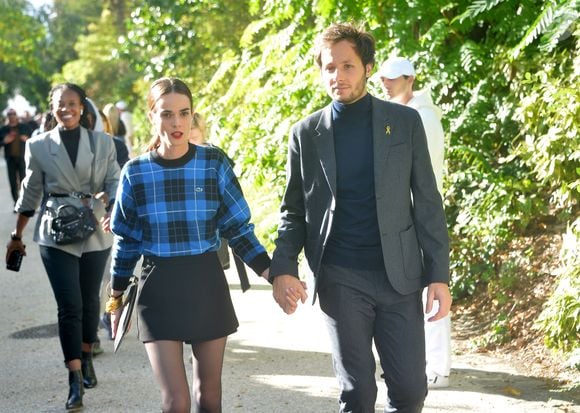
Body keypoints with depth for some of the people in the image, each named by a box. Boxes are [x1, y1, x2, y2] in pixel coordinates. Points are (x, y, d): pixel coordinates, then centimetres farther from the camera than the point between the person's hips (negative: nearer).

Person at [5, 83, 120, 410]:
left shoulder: (102, 143, 4)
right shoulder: (39, 146, 3)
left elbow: (114, 182, 1)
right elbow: (31, 193, 10)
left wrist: (113, 213, -20)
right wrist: (17, 236, 13)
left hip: (96, 232, 2)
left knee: (90, 300, 12)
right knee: (70, 306, -7)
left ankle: (86, 358, 35)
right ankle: (76, 380, -4)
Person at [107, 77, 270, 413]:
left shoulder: (214, 164, -3)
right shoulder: (136, 172, -2)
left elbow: (238, 229, 1)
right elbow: (127, 241, 8)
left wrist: (272, 274, -10)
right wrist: (117, 299, 11)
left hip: (207, 286, 1)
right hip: (158, 289, -1)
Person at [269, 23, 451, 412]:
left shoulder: (405, 122, 2)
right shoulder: (306, 133, 4)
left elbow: (427, 203, 3)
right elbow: (294, 211, 7)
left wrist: (439, 274, -3)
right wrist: (283, 269, -9)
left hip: (400, 276, 0)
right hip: (340, 280, 0)